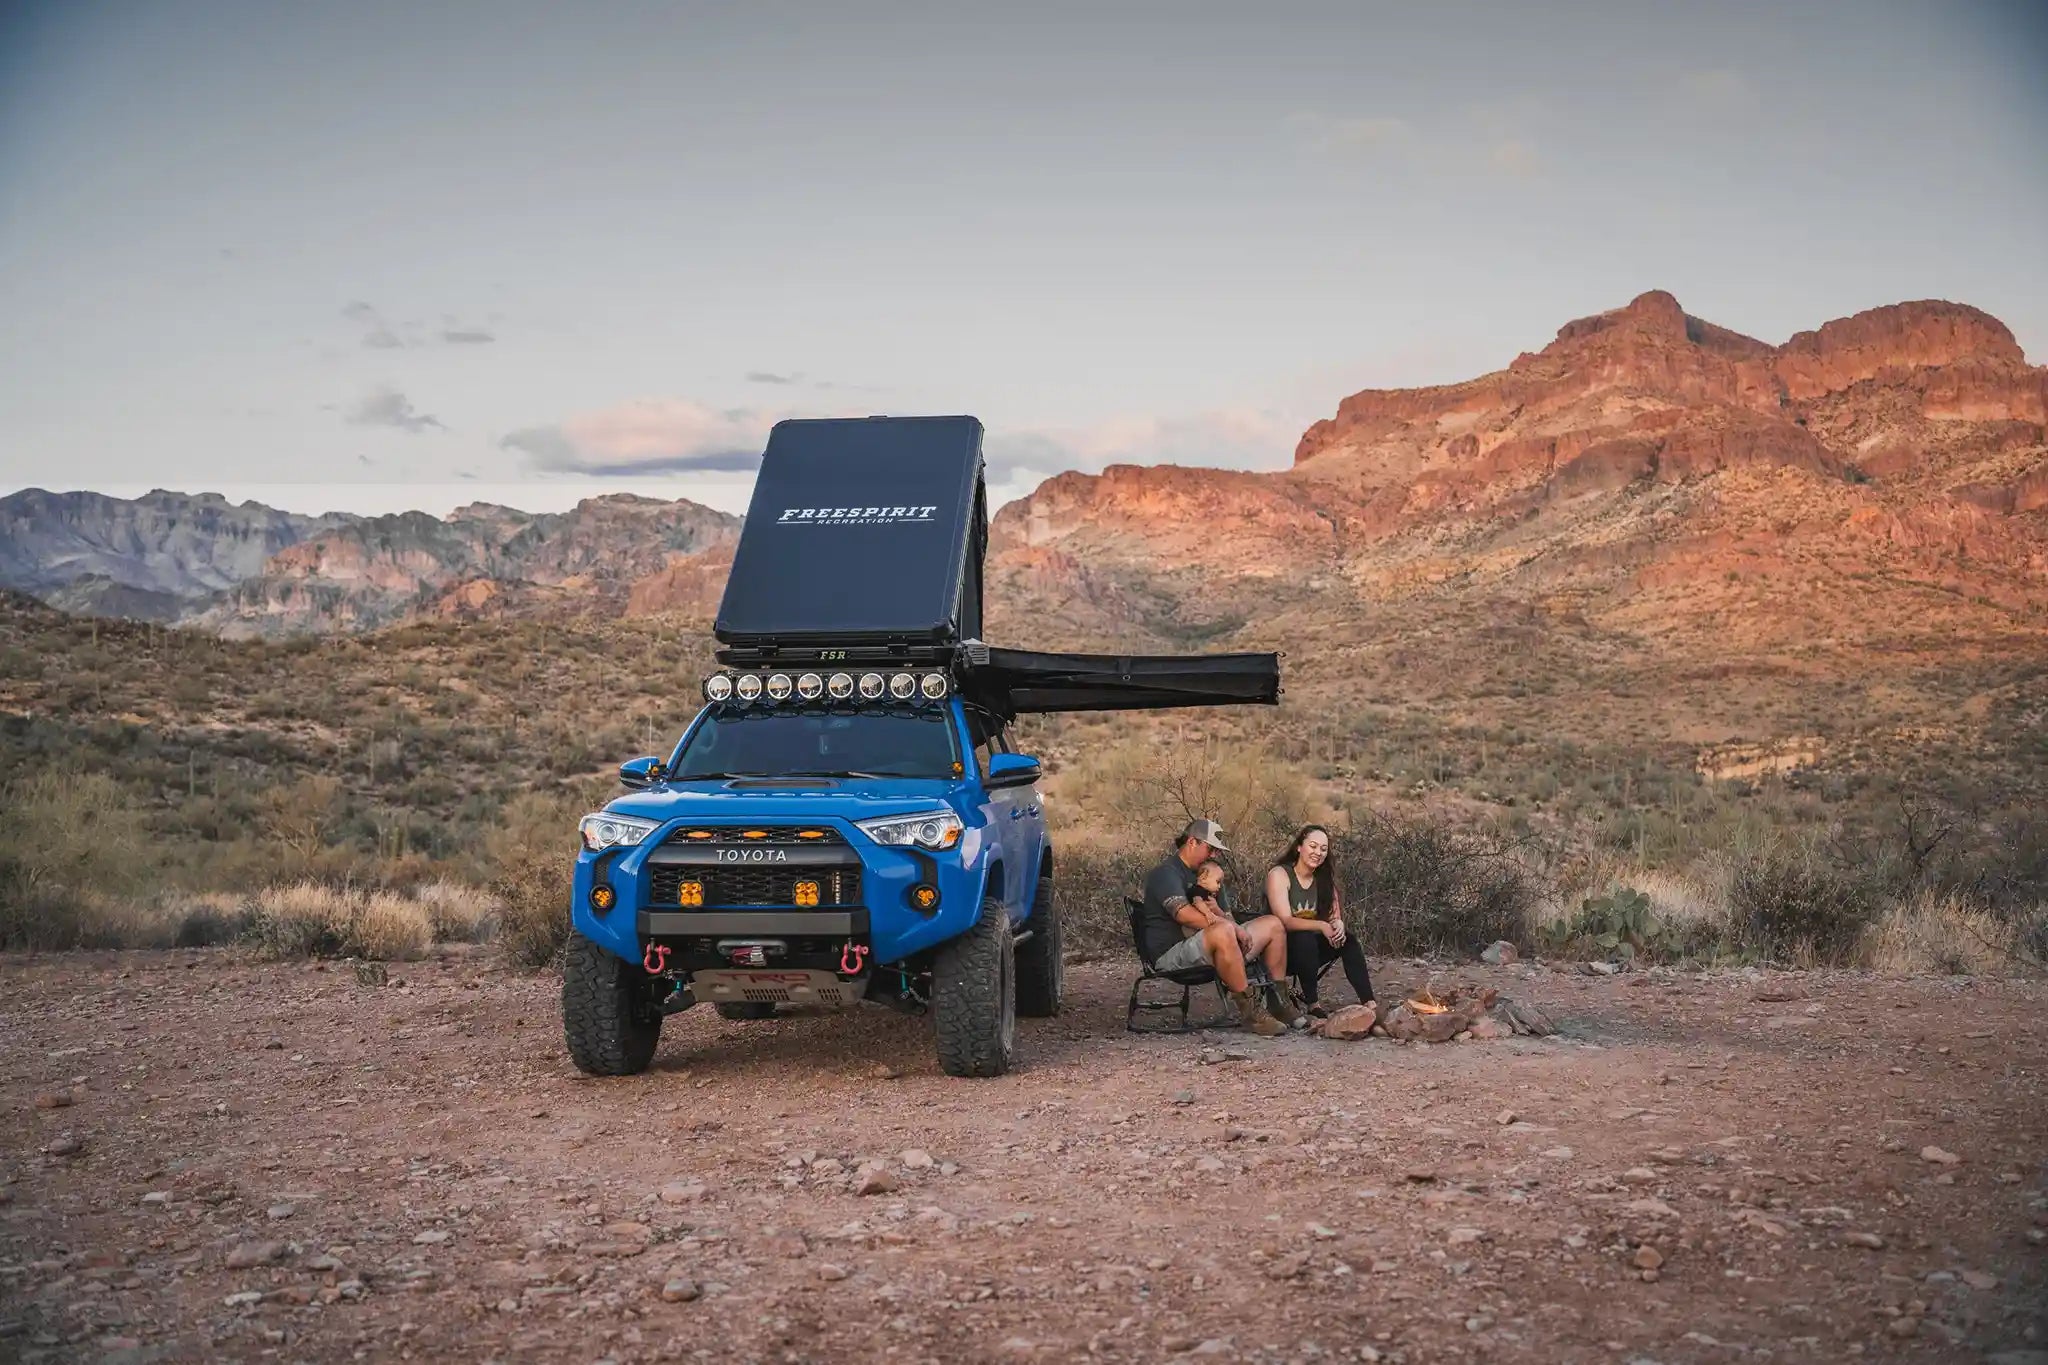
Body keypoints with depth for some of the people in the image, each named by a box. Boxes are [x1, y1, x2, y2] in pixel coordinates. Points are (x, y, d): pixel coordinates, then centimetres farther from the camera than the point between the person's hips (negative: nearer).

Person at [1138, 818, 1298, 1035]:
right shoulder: (1166, 873, -8)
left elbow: (1212, 912, 19)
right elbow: (1183, 913, -24)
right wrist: (1233, 927, -22)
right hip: (1171, 955, -10)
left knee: (1274, 926, 7)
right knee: (1223, 932, -42)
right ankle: (1249, 1010, -35)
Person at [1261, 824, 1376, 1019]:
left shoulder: (1324, 878, 6)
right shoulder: (1279, 874, -13)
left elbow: (1335, 916, -1)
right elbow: (1285, 921, -23)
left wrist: (1338, 925, -26)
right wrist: (1321, 926, -36)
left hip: (1308, 951, 6)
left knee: (1346, 939, -19)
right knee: (1305, 939, -35)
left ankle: (1369, 1003, -26)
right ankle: (1311, 1004, -27)